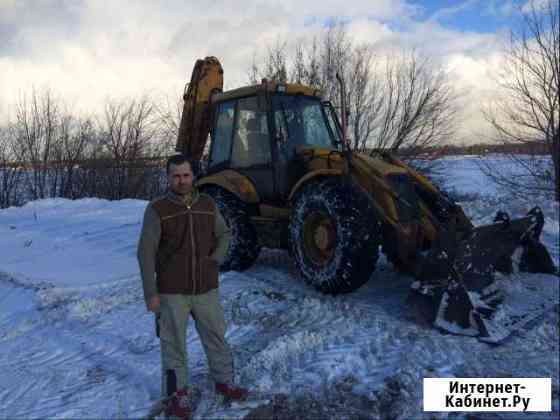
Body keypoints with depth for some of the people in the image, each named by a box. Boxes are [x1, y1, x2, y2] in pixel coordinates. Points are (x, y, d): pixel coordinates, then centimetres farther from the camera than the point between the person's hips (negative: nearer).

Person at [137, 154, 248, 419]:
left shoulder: (208, 204, 1)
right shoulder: (157, 209, -11)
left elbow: (224, 235, 15)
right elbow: (146, 253, -10)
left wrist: (215, 260, -2)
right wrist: (150, 293, -12)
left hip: (206, 288, 4)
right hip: (172, 291, -3)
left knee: (216, 336, 16)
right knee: (174, 343, 10)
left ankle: (224, 381, 37)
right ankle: (177, 394, 29)